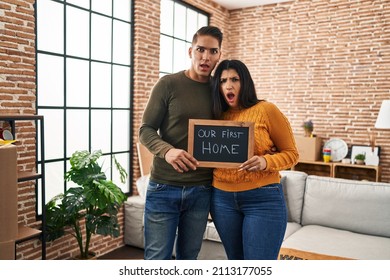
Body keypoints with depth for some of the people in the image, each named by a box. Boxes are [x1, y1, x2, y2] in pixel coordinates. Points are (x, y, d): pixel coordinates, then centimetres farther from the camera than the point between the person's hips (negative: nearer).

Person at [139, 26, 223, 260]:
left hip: (201, 191, 3)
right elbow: (146, 130, -6)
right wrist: (167, 150, -26)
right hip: (164, 188, -3)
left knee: (189, 257, 16)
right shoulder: (169, 84, -4)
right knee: (158, 258, 2)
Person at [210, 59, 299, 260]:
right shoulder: (218, 116, 7)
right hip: (223, 199, 5)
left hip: (263, 199, -4)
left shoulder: (266, 110, -7)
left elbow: (291, 153, -3)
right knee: (235, 263, 18)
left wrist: (265, 162, -22)